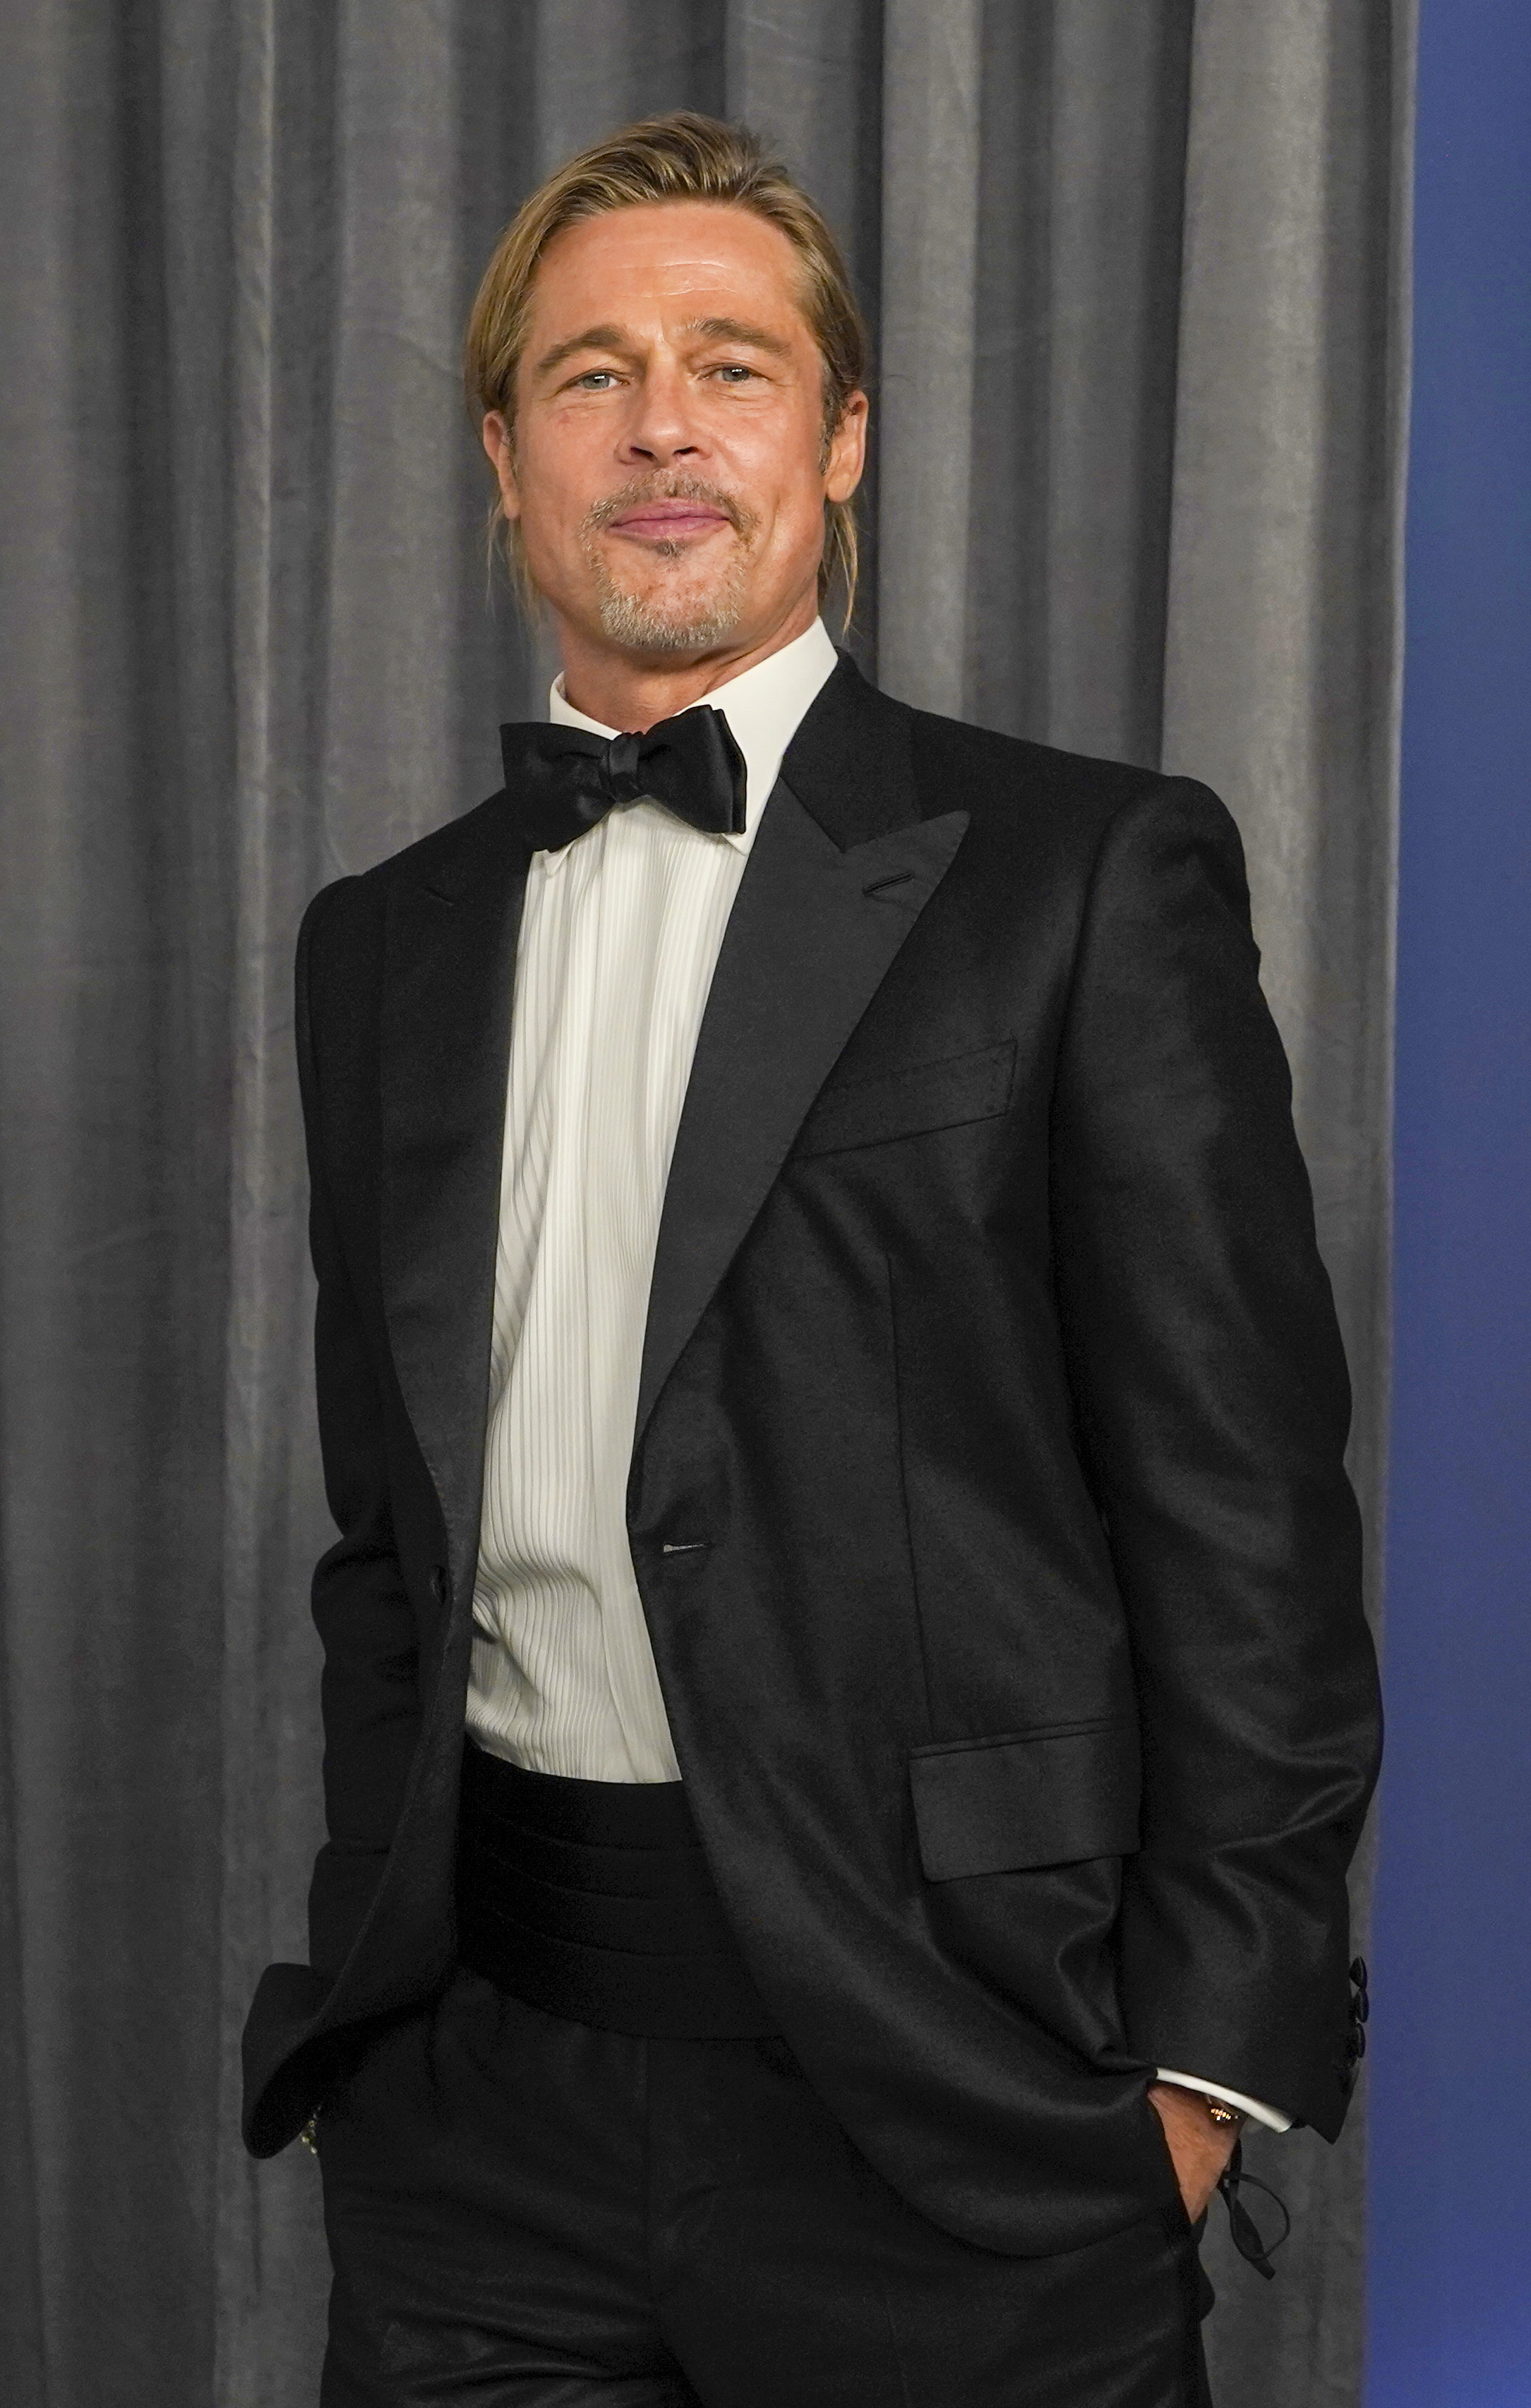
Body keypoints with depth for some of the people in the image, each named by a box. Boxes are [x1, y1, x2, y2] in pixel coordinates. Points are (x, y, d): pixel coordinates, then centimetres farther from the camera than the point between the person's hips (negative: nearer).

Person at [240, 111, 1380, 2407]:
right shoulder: (385, 942, 11)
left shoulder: (1094, 873, -4)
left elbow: (1243, 1505, -6)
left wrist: (1205, 2048, -10)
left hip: (942, 2074, -4)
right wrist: (369, 1988, 12)